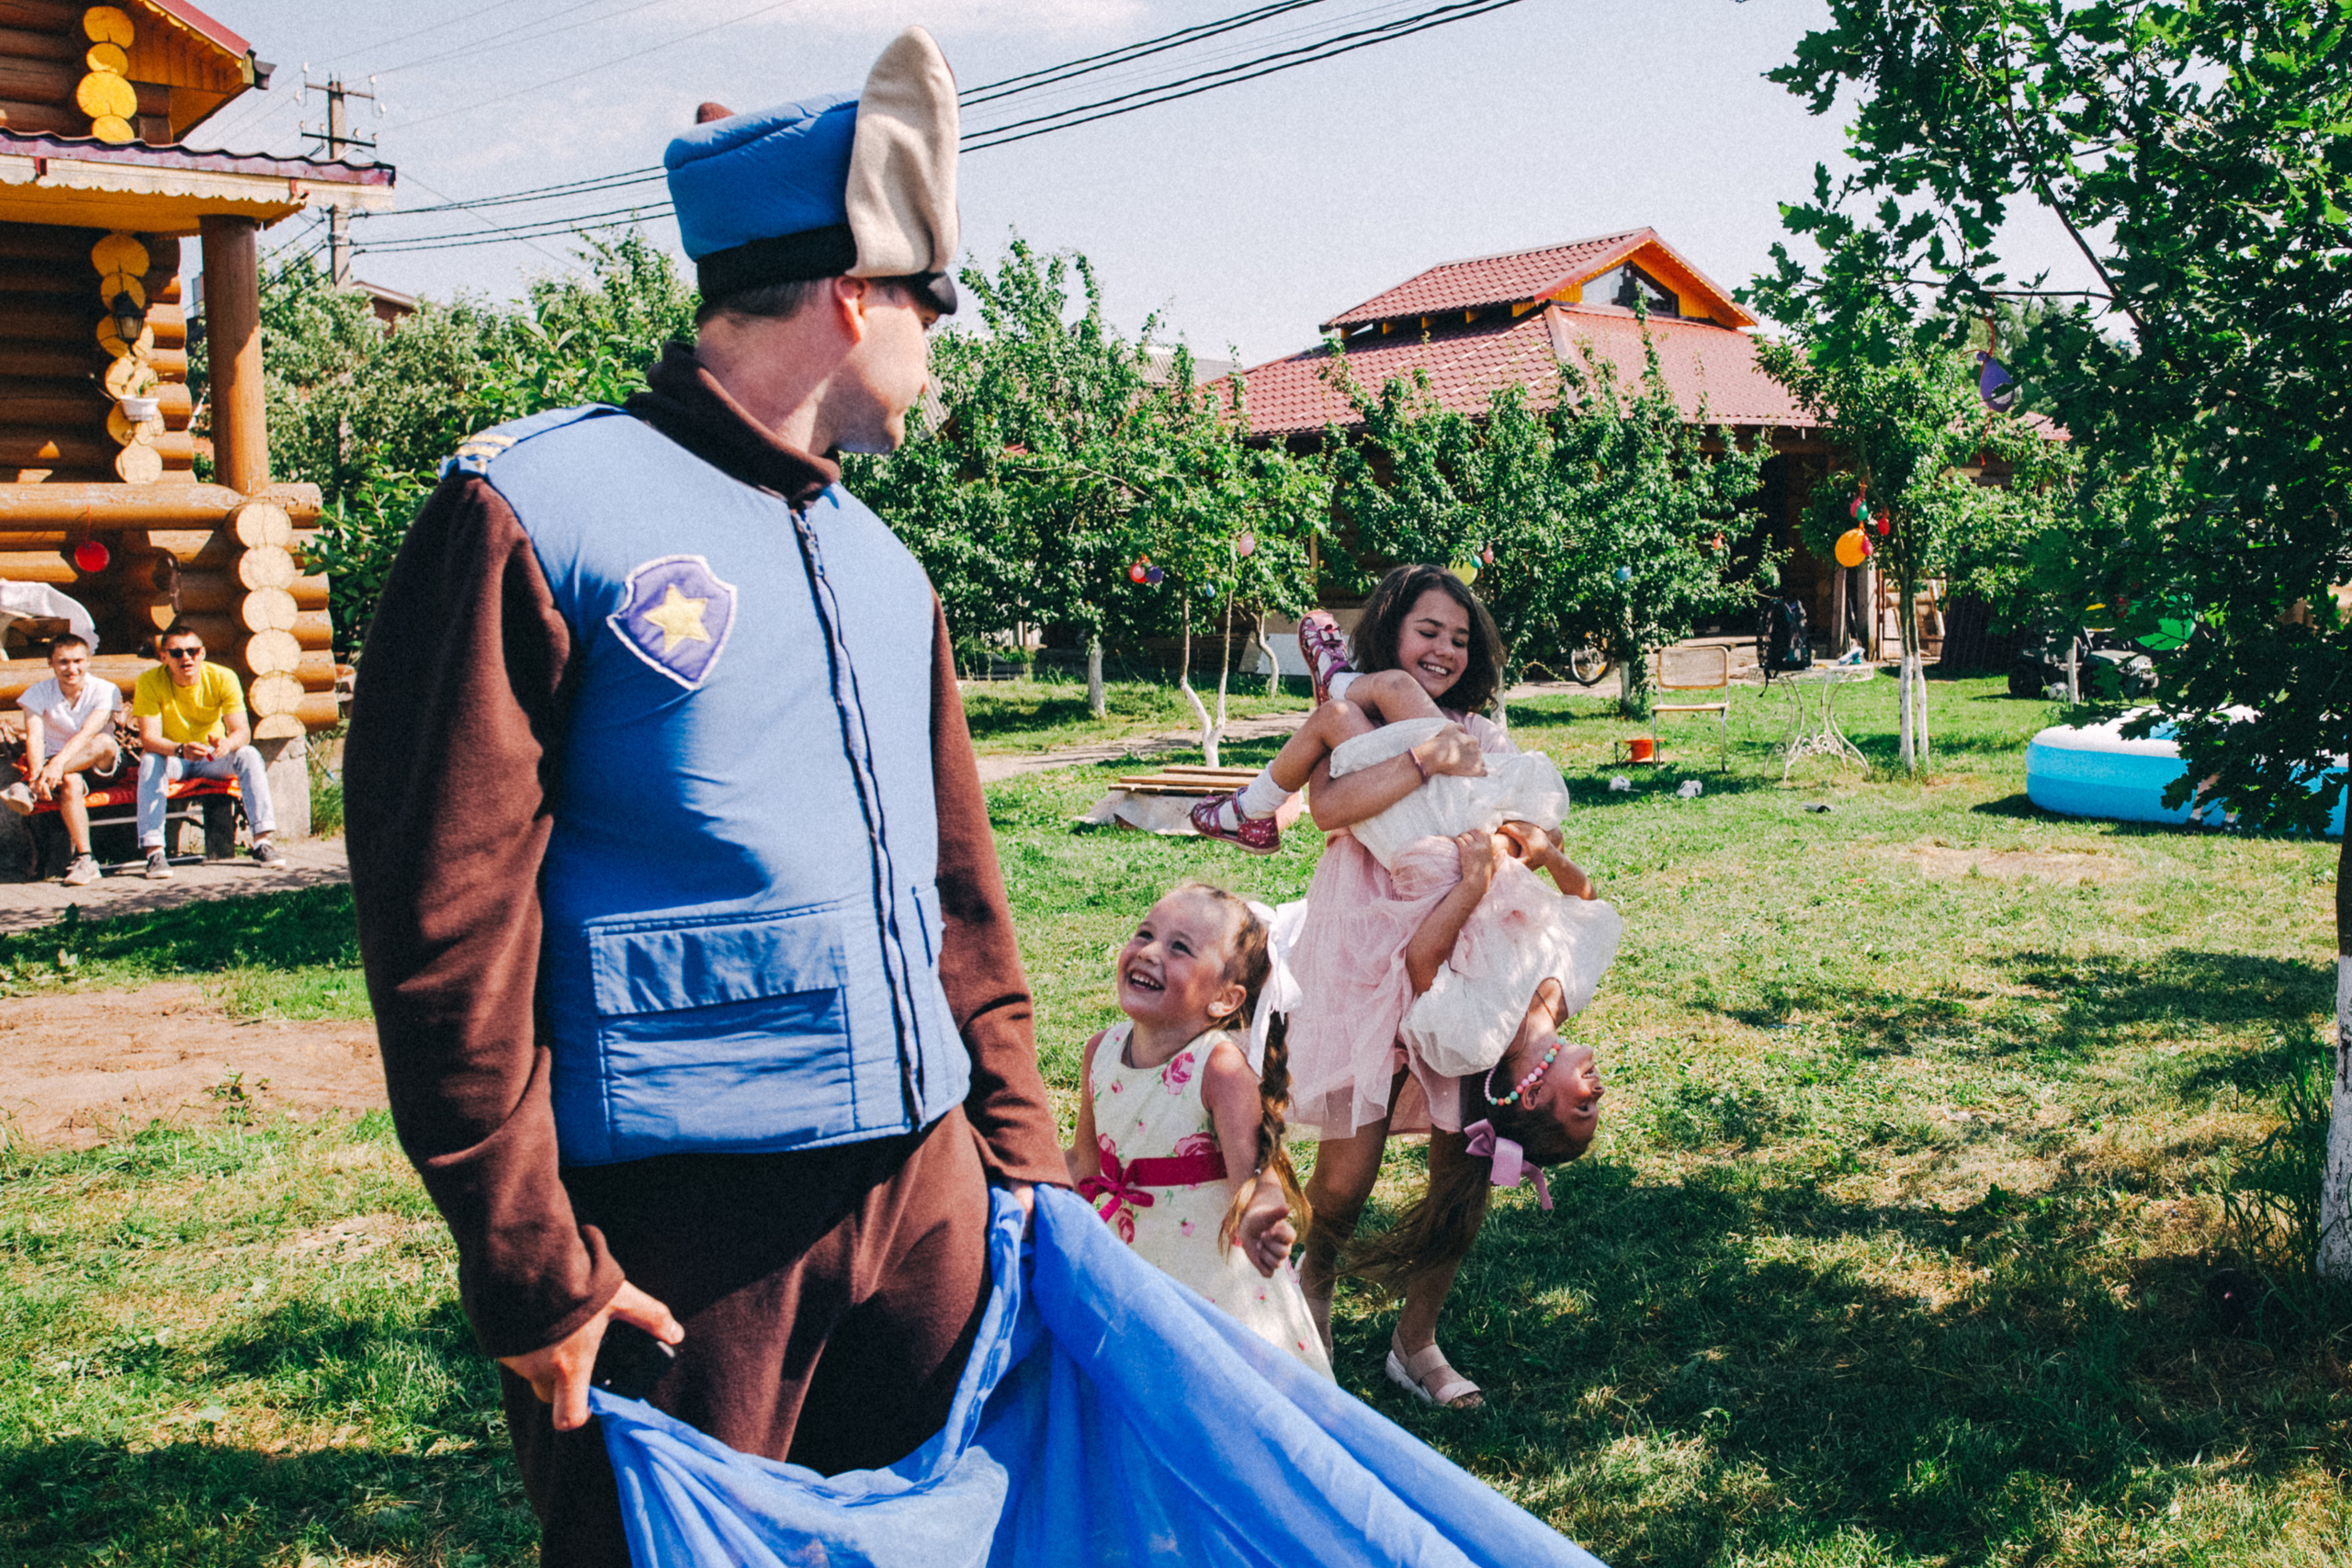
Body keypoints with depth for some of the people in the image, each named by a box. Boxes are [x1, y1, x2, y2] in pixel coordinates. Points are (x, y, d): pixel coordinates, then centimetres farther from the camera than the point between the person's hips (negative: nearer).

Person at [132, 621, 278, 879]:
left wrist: (226, 744, -46)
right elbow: (148, 738, -26)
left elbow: (242, 731, -21)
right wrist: (181, 749, -47)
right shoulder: (149, 683, -18)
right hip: (170, 756, -1)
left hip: (213, 759, 1)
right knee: (150, 761, -33)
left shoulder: (223, 678, -15)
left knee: (249, 755, -27)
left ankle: (262, 839, -26)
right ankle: (154, 851, -37)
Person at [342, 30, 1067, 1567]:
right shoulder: (532, 515, -8)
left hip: (924, 1184, 7)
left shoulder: (882, 564, 15)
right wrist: (531, 1265, -13)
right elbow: (449, 920, -12)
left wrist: (1023, 1154, 13)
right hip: (672, 1217, -6)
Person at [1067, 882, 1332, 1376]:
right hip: (1122, 1269, 5)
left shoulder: (1221, 1066, -20)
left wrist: (1253, 1219, -51)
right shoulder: (1102, 1050, -2)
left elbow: (1251, 1171, -30)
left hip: (1213, 1281, -5)